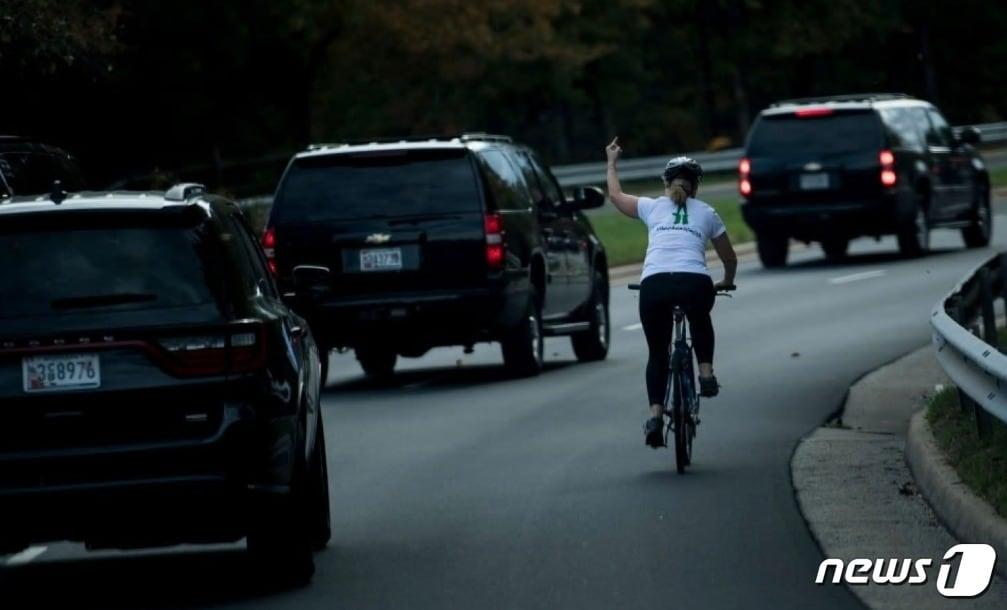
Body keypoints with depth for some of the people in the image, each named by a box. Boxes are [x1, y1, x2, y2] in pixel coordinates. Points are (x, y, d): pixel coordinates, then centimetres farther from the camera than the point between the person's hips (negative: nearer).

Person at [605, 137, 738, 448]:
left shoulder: (652, 207, 20)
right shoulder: (706, 213, 21)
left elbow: (615, 195, 38)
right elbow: (729, 258, 30)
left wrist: (611, 162, 54)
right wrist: (726, 282, 51)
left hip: (654, 284, 0)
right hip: (695, 283, 0)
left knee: (657, 353, 15)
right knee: (700, 323, 36)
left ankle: (655, 415, 1)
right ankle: (706, 372, 20)